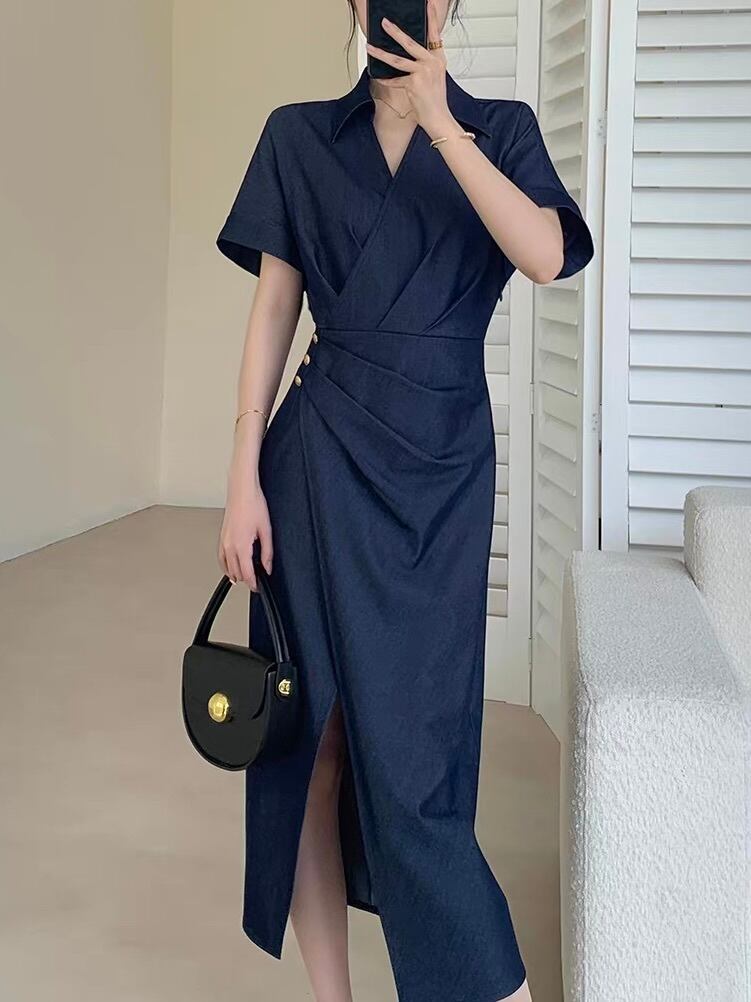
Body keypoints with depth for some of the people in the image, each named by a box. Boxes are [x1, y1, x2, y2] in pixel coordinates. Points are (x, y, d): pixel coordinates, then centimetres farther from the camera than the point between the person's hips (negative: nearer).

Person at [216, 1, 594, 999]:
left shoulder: (500, 127, 7)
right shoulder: (299, 136, 8)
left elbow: (545, 254, -13)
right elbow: (273, 310, 4)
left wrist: (440, 121, -16)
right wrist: (244, 478, -3)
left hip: (444, 466, -1)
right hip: (325, 458, 1)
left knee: (413, 746, 0)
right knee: (313, 737, 2)